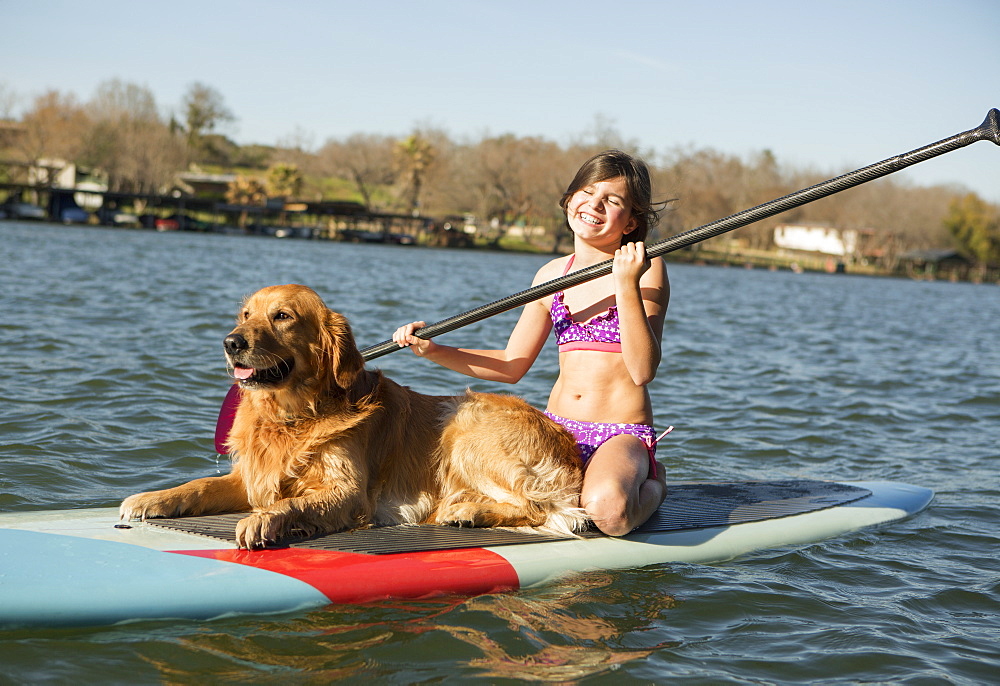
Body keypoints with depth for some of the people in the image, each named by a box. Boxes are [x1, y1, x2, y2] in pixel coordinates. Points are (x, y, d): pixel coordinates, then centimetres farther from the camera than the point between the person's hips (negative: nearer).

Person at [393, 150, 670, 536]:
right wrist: (433, 351, 4)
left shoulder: (646, 270, -6)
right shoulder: (552, 275, 8)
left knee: (606, 509, -37)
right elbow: (512, 365, 15)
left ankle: (650, 484, 1)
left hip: (622, 434, -5)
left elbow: (643, 370, -17)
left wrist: (627, 286, -25)